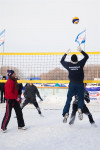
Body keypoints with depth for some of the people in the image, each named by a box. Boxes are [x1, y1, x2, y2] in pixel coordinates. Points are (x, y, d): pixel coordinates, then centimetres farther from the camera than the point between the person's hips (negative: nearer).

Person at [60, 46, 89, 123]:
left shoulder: (68, 65, -5)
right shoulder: (80, 64, -9)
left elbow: (62, 61, 15)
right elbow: (86, 56, 6)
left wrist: (66, 53, 19)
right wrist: (81, 51, 10)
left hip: (72, 84, 1)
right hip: (80, 84, -1)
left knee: (68, 99, 8)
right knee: (81, 98, 9)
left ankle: (66, 113, -2)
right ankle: (80, 109, -19)